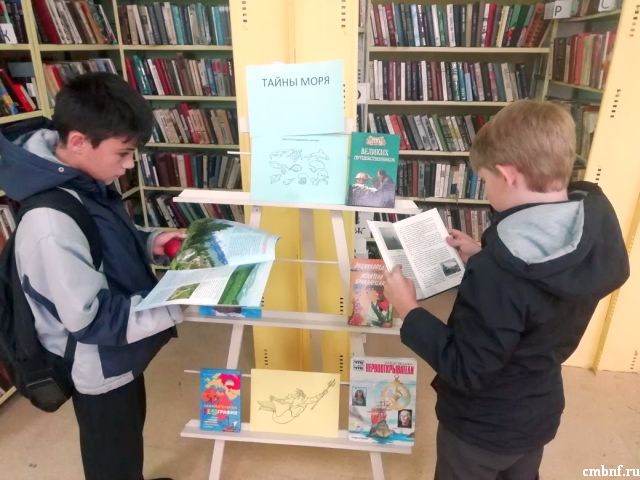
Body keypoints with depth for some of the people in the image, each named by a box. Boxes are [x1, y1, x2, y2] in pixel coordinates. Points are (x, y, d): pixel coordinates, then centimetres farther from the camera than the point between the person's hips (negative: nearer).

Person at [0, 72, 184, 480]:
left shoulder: (86, 182, -6)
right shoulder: (51, 220, -33)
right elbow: (90, 318, -29)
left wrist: (148, 244, -5)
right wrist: (176, 306, -29)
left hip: (119, 354, 8)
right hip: (99, 367, -8)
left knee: (129, 437, 32)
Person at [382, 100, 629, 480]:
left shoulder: (500, 275, -39)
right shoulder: (593, 230, -13)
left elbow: (465, 371, -29)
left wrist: (408, 310, -21)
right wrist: (483, 257, 3)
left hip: (483, 428, -6)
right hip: (540, 411, 7)